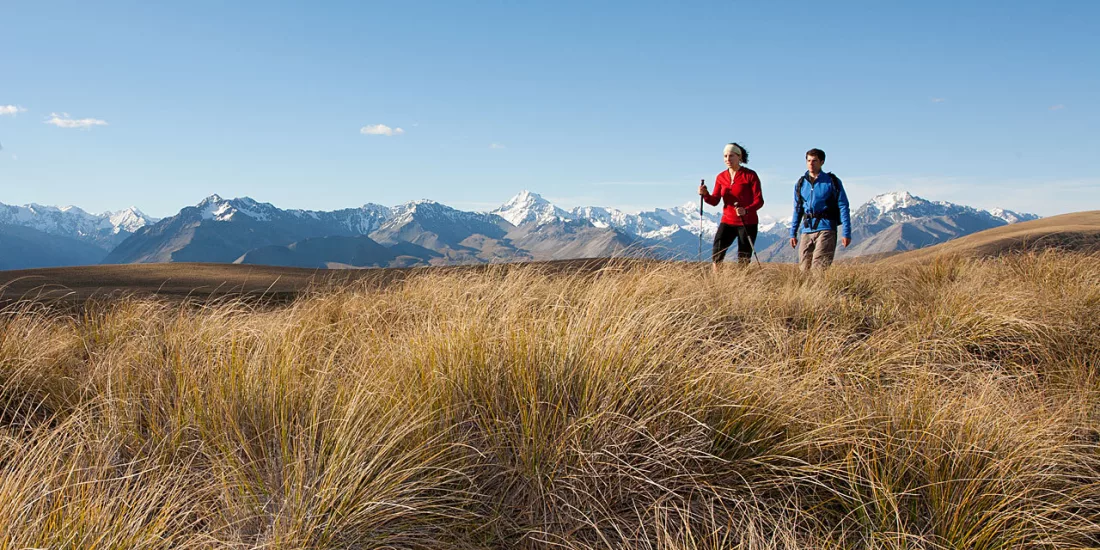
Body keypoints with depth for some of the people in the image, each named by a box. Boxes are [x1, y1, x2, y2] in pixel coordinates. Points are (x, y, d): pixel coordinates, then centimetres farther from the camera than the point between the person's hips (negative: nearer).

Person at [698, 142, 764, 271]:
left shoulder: (750, 175, -6)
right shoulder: (721, 177, 7)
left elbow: (759, 200, -10)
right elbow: (715, 201, 3)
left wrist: (746, 210, -29)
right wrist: (705, 194, -19)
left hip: (747, 223, -3)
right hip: (727, 222, 3)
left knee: (743, 259, 2)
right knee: (716, 253, -12)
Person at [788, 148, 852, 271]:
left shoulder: (832, 182, 0)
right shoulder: (801, 184, 13)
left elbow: (843, 207, 0)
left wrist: (846, 233, -7)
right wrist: (793, 233, 15)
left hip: (826, 229, -4)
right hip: (807, 230, 5)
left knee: (819, 268, -15)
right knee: (803, 269, 3)